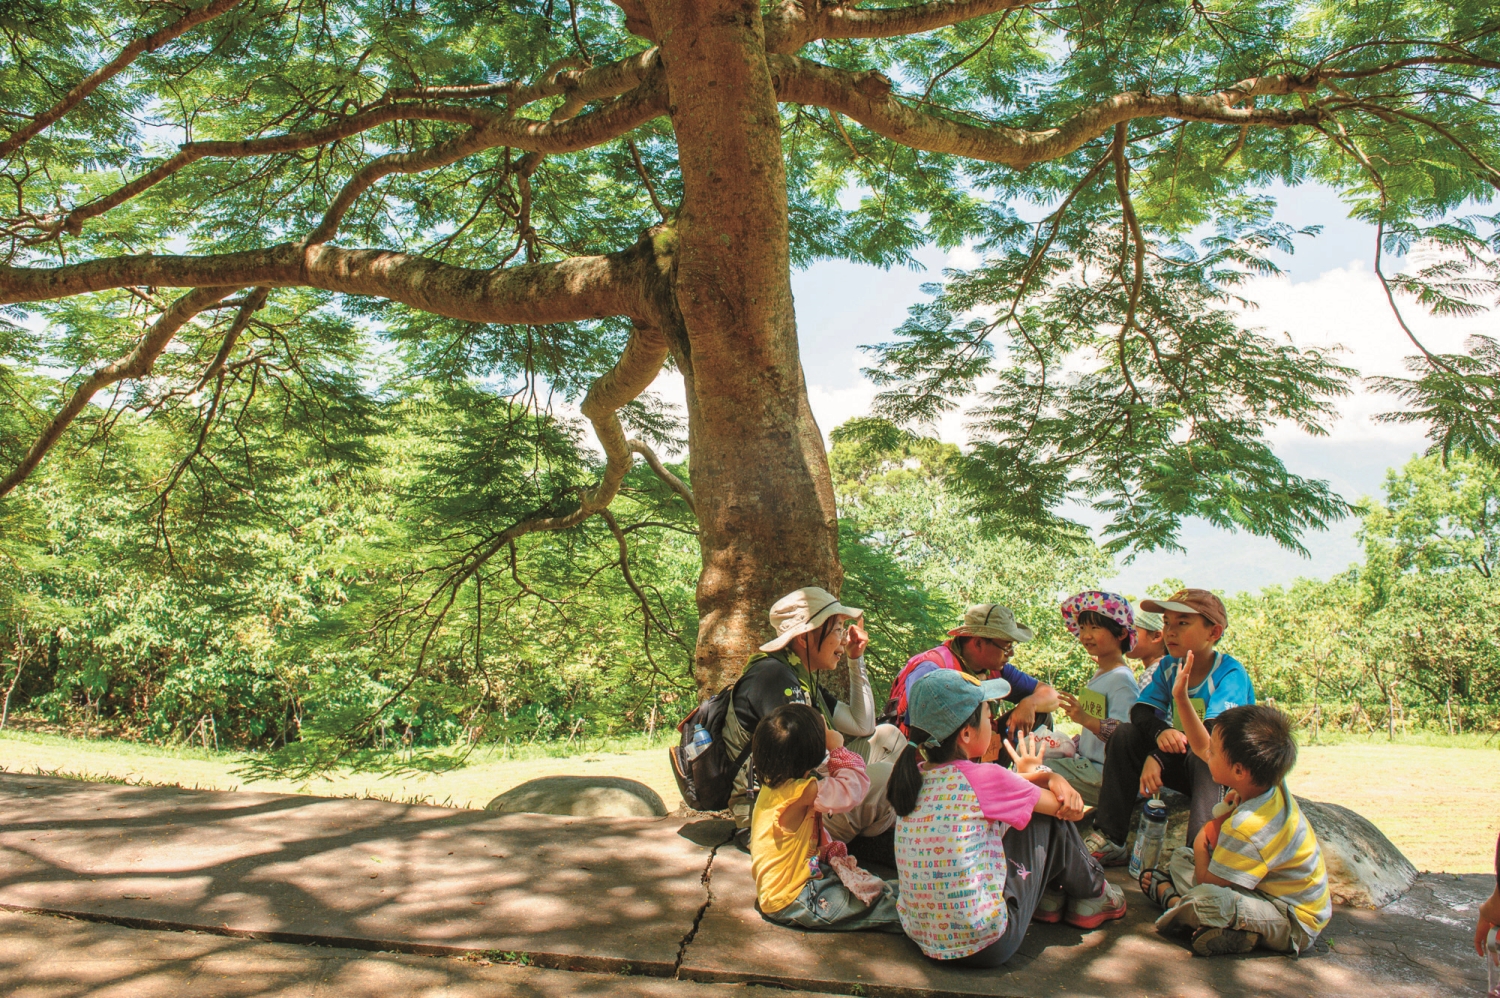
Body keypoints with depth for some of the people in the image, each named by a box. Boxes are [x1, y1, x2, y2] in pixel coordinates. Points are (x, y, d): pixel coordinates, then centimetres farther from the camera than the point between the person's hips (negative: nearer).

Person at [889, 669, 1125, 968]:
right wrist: (1035, 773, 18)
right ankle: (1092, 895, 32)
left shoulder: (916, 777, 2)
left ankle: (1049, 895, 35)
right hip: (985, 947, -6)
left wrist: (1053, 777, 1)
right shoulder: (982, 778, -17)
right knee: (1052, 818, 7)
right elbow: (1069, 809, -2)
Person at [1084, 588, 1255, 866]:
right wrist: (1160, 731, -32)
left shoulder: (1230, 673, -18)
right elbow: (1140, 711, -8)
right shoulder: (1169, 666, 1)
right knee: (1125, 734, -10)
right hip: (1183, 763, 6)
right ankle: (1109, 840, -11)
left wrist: (1158, 758, -35)